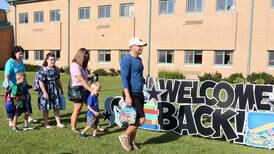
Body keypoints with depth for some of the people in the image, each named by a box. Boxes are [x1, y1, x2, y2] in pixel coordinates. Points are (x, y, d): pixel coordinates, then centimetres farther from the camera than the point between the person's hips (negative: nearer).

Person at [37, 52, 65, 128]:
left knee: (57, 107, 7)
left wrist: (61, 89, 20)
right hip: (46, 91, -6)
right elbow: (41, 82, -17)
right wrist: (45, 92, -20)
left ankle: (58, 123, 16)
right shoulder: (43, 70, -14)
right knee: (46, 108, 7)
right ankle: (46, 123, 21)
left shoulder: (56, 69, 7)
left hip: (55, 91, 6)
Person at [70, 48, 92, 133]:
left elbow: (85, 78, 10)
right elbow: (82, 80, -22)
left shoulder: (82, 65, 14)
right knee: (77, 110, 2)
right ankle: (73, 128, 18)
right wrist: (91, 90, -25)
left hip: (85, 90, 8)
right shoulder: (74, 65, -14)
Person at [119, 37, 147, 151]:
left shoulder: (138, 59, 15)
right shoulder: (127, 59, -13)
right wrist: (128, 96, -26)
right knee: (141, 119, -9)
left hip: (139, 93, 9)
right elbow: (124, 78, -20)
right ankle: (125, 136, 10)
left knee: (135, 119, 13)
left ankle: (131, 142, 25)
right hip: (132, 94, -9)